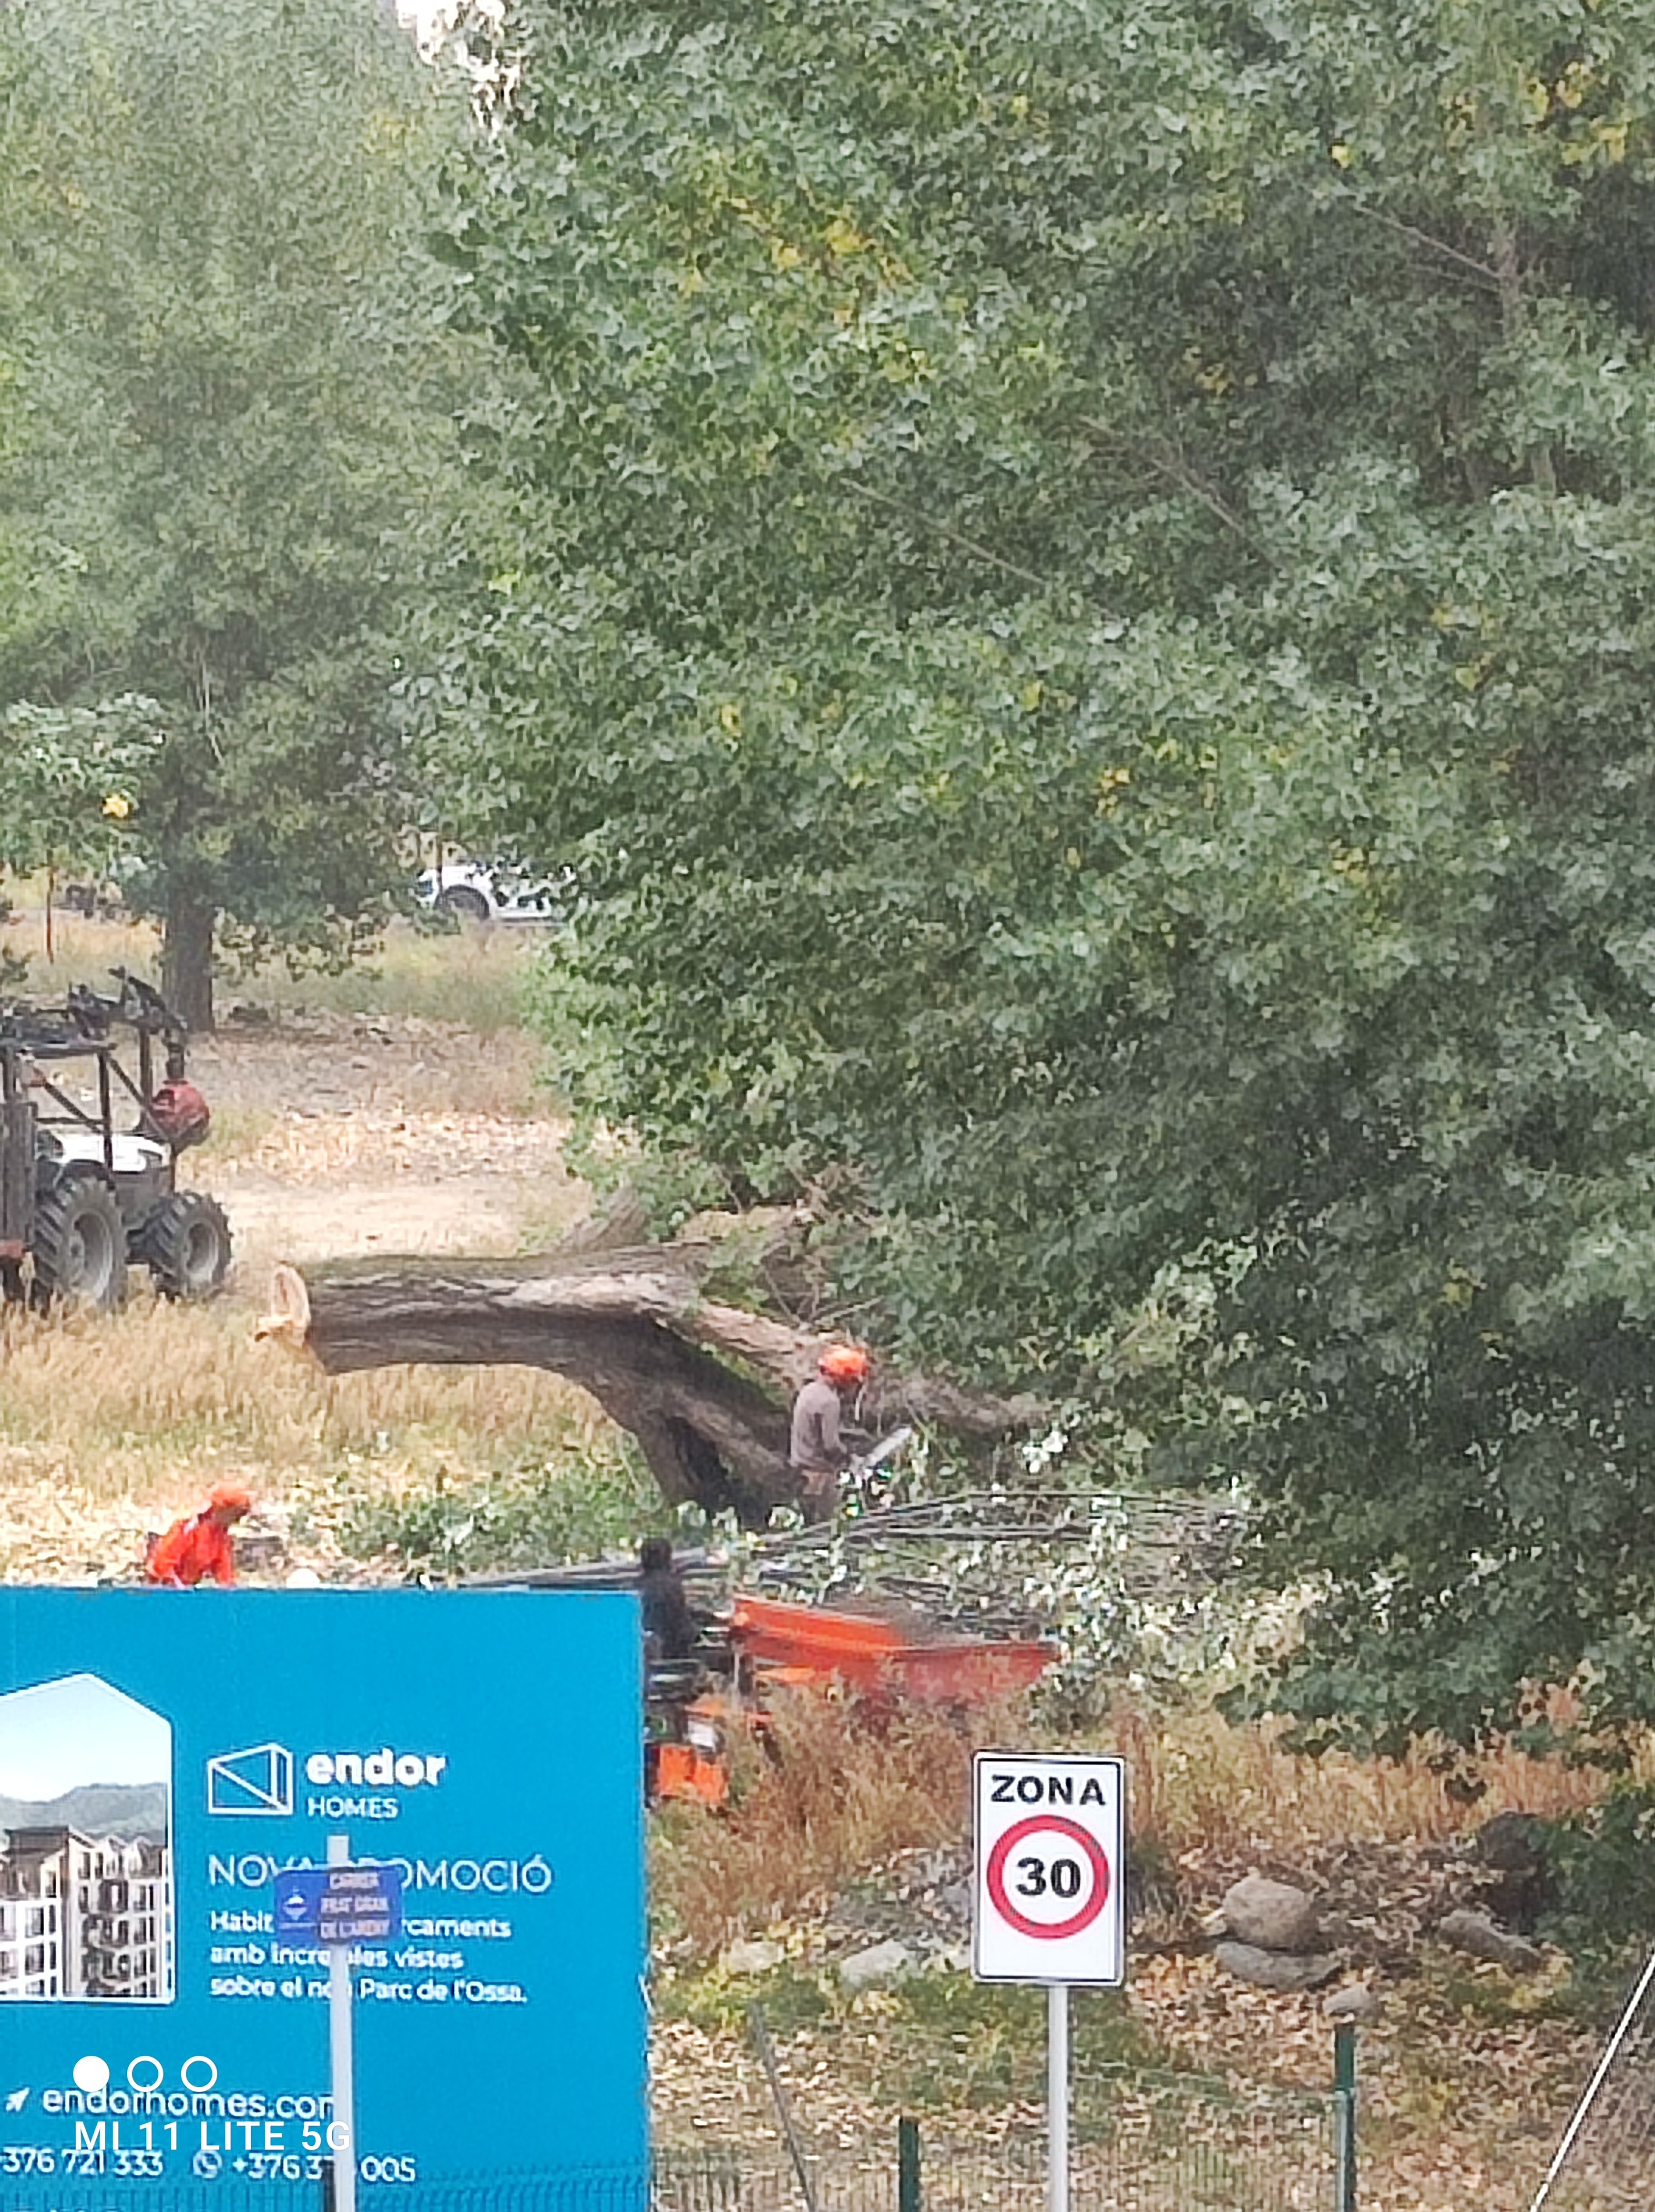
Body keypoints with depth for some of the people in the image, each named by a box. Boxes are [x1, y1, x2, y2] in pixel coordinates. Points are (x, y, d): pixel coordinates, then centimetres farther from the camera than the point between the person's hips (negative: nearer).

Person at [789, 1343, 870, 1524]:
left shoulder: (809, 1391, 6)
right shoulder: (829, 1401, -22)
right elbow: (831, 1446, -22)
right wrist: (846, 1452, -2)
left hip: (801, 1467, 9)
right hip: (818, 1475, -9)